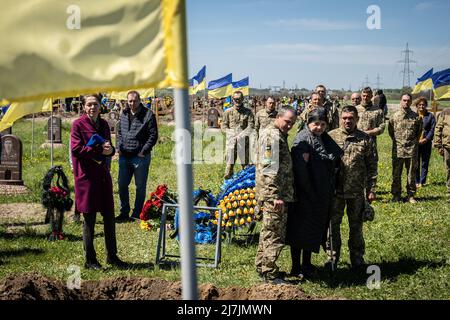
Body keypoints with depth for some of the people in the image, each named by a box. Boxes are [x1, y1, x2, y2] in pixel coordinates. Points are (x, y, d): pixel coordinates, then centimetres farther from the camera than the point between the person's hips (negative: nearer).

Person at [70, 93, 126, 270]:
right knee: (89, 219, 1)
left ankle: (112, 255, 21)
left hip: (103, 175, 6)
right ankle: (90, 260, 11)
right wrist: (100, 150, -17)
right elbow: (76, 149, -14)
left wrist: (110, 149, -6)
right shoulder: (78, 124, -6)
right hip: (87, 176, -6)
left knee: (109, 217, 9)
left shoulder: (103, 124, 13)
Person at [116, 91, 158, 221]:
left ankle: (136, 214, 14)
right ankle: (124, 213, 22)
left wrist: (143, 151, -12)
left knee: (140, 187, 4)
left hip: (140, 157, -5)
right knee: (122, 185, 9)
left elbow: (153, 136, -8)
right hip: (124, 156, 5)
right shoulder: (124, 114, 11)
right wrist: (119, 148, 7)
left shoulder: (148, 115, -7)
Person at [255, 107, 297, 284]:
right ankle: (270, 273, 2)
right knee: (274, 235, -4)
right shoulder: (272, 135, -16)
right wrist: (276, 196, -24)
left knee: (268, 232, 18)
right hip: (273, 194, -10)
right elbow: (269, 169, -22)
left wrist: (282, 194, 22)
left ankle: (262, 266, 28)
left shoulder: (279, 135, 17)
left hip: (274, 194, 10)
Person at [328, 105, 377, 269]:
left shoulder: (365, 140, 2)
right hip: (335, 190, 0)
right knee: (333, 224, 8)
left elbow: (372, 166, 3)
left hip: (357, 192, 0)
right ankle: (333, 256, 21)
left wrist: (371, 190, -1)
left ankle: (357, 258, 22)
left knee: (356, 226, 10)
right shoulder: (331, 137, 0)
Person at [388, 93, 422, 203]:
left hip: (412, 149, 0)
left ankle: (411, 195, 13)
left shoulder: (416, 117, 4)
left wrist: (414, 142, 11)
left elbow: (419, 131, 15)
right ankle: (396, 195, 13)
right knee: (396, 174, 3)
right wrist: (397, 141, 10)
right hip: (398, 150, 0)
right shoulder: (394, 116, 3)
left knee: (411, 173, 5)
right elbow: (390, 131, 12)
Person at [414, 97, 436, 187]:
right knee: (415, 163, 3)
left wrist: (426, 139, -13)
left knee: (425, 163, 5)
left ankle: (422, 182, 13)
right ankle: (416, 182, 12)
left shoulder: (430, 116, 5)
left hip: (426, 143, 0)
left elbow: (432, 129, 0)